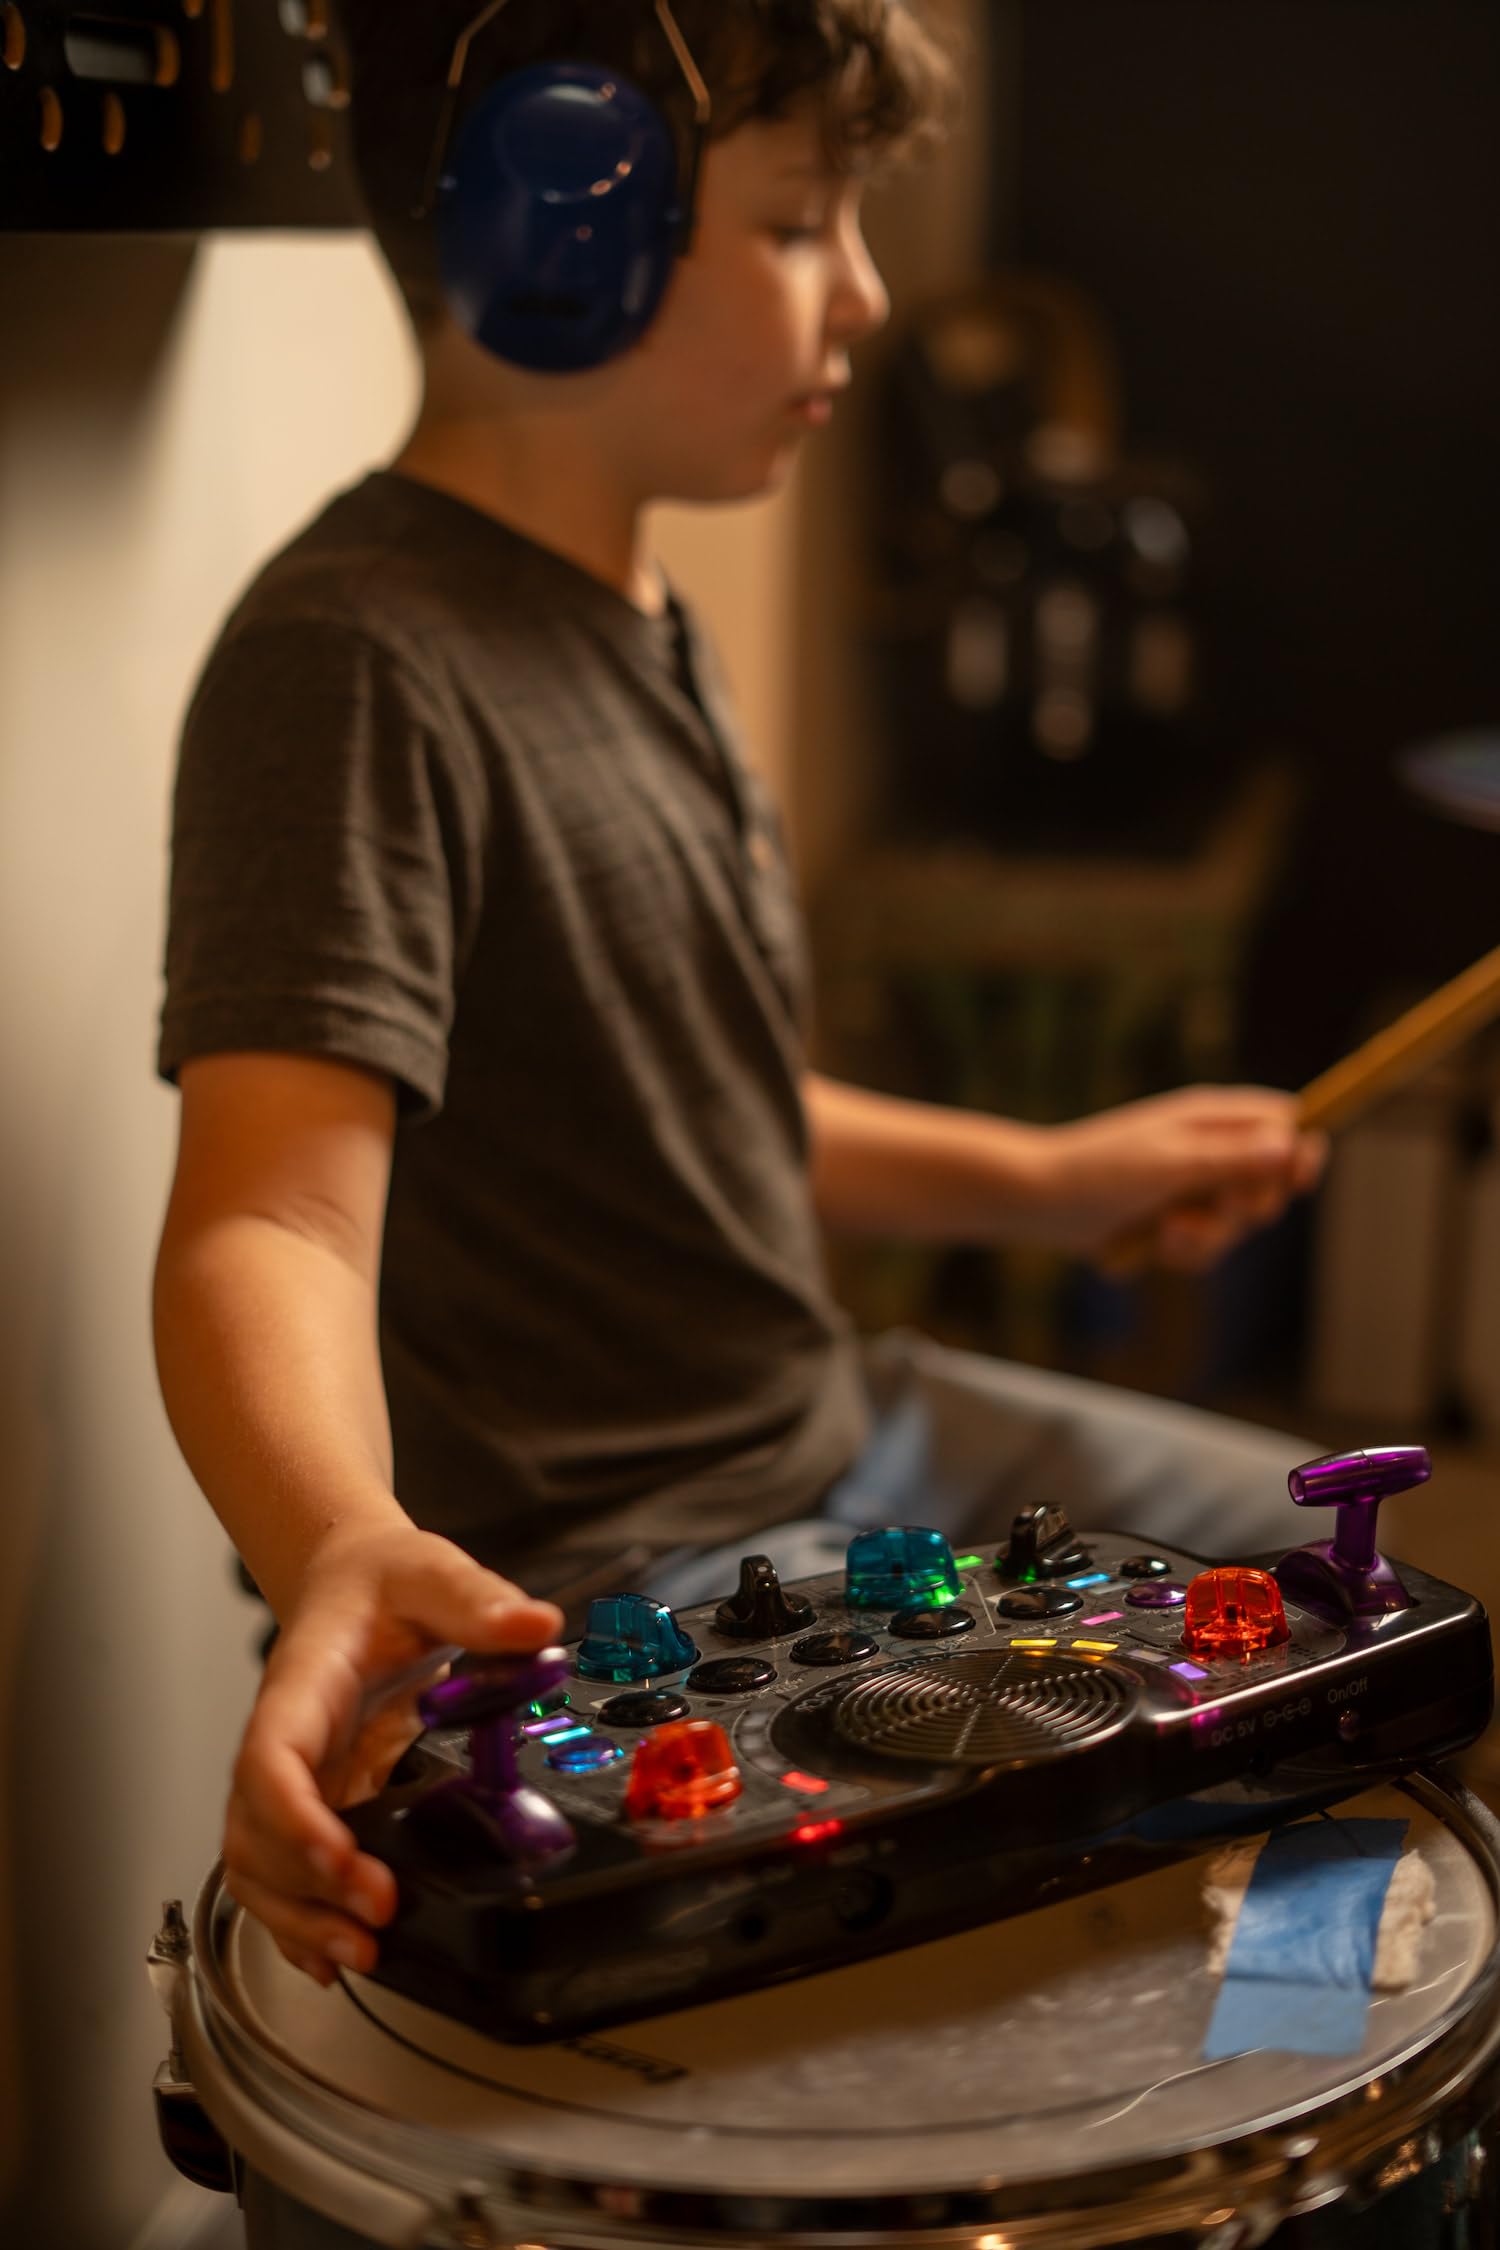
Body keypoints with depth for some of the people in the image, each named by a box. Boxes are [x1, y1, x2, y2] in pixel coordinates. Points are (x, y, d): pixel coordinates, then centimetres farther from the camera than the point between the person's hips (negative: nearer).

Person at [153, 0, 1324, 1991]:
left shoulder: (634, 623, 9)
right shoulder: (360, 661, -23)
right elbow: (275, 1215, -35)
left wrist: (1040, 1183, 12)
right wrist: (348, 1548, -55)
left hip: (836, 1438, 10)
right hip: (573, 1587, -10)